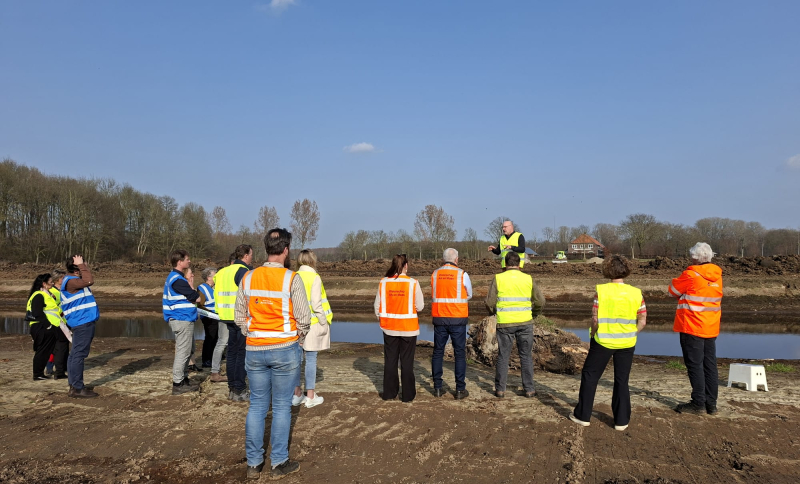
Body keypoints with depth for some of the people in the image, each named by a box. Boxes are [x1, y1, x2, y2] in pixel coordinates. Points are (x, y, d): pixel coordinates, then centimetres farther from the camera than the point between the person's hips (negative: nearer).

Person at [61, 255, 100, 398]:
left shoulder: (73, 281, 18)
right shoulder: (70, 281, -14)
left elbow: (88, 281, 23)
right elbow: (89, 281, -26)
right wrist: (81, 265, -19)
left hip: (83, 322, 11)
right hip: (83, 322, -11)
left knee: (76, 354, 13)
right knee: (79, 354, -9)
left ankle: (74, 385, 20)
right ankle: (77, 388, -7)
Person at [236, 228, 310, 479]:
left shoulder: (248, 278, 1)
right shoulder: (291, 279, -11)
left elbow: (239, 317, 5)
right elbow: (304, 319, -10)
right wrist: (297, 341, 7)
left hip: (254, 350, 4)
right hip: (285, 350, -3)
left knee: (257, 406, 12)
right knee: (282, 407, 7)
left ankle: (253, 463, 20)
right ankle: (279, 462, 17)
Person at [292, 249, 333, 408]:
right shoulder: (314, 278, -11)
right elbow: (316, 304, -16)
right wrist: (324, 322, -6)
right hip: (312, 324, -5)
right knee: (311, 360, 3)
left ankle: (297, 395, 19)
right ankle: (310, 397, 9)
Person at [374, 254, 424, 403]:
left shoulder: (384, 282, -6)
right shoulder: (413, 283, -12)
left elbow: (377, 305, 0)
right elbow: (420, 307, -7)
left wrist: (382, 319, 17)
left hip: (390, 328, 2)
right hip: (408, 328, -2)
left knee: (390, 361, 13)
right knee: (407, 362, 7)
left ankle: (389, 392, 21)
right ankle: (408, 394, 14)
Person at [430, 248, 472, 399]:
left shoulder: (435, 274, 1)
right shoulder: (462, 274, -7)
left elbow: (433, 295, 8)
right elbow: (469, 295, 5)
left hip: (439, 318, 3)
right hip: (458, 319, -2)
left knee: (438, 352, 11)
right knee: (460, 354, 6)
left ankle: (437, 388, 15)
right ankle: (460, 390, 7)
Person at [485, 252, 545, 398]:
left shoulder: (498, 278, -4)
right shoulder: (528, 279, 1)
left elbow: (490, 302, -5)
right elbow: (540, 301, 4)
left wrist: (495, 313, 16)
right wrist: (533, 314, 21)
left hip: (504, 323, -1)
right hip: (525, 322, 1)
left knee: (503, 356, 9)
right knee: (526, 356, 11)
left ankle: (500, 389, 13)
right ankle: (529, 389, 14)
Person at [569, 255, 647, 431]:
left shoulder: (601, 290, -12)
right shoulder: (636, 293, -4)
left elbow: (595, 319, -14)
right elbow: (642, 321, -2)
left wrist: (592, 337, 2)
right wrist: (629, 335, 11)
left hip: (603, 342, -2)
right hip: (626, 344, 3)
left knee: (589, 376, 12)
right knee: (622, 381, 14)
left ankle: (583, 416, 17)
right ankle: (621, 420, 19)